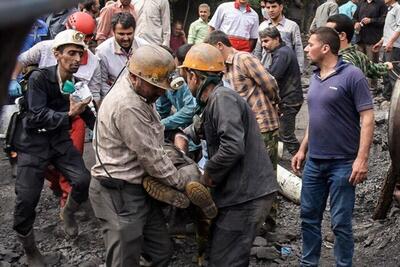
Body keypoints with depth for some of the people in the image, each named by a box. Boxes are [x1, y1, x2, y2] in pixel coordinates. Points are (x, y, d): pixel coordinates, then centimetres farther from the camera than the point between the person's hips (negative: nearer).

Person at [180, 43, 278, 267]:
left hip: (247, 195, -10)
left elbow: (233, 147, -25)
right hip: (243, 192, 10)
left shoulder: (222, 97, -16)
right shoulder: (215, 100, 17)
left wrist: (209, 174, -13)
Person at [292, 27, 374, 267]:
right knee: (309, 216, 14)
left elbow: (367, 118, -15)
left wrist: (362, 159, -21)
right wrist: (303, 150, 18)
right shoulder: (315, 78, 11)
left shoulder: (352, 76, -12)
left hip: (343, 164, -7)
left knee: (340, 223, 1)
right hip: (314, 162, 7)